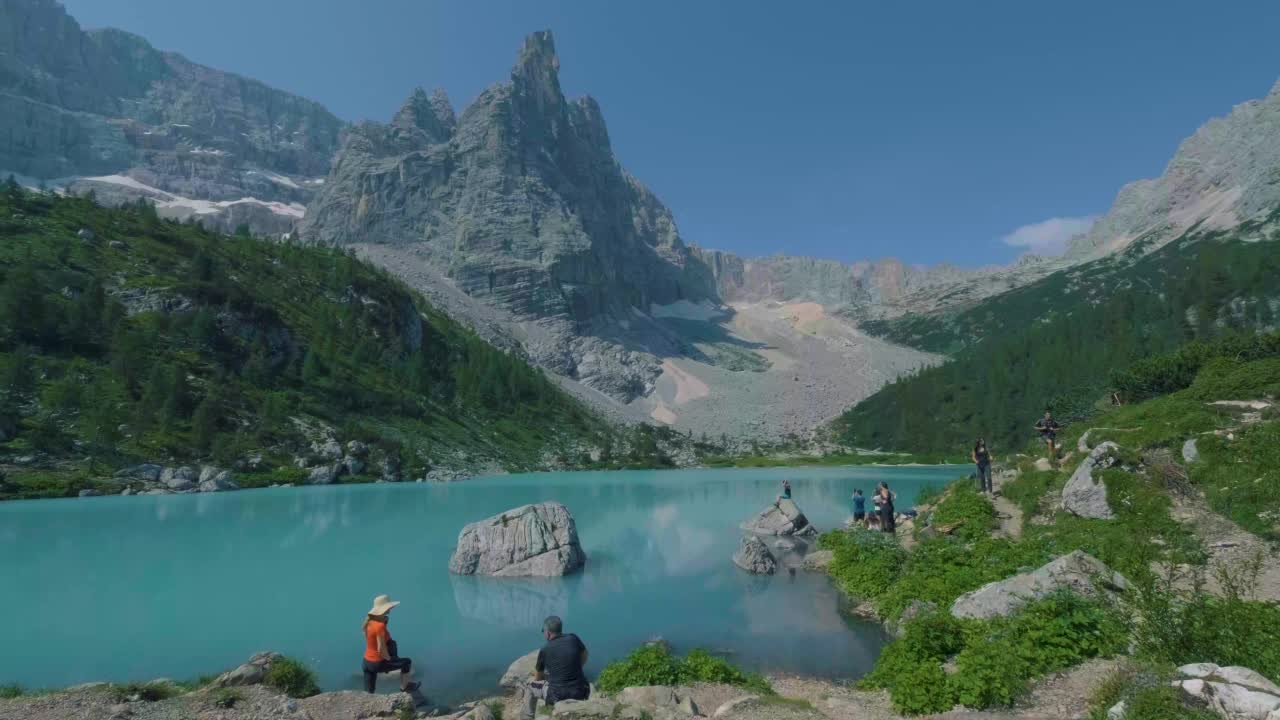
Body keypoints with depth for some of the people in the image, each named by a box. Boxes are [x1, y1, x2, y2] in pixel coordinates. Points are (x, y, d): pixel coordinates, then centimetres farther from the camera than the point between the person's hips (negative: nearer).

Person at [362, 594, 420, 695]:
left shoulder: (370, 622, 0)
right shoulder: (380, 626, -26)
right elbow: (381, 649, -25)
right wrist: (389, 659, -9)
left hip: (367, 661, 8)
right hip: (377, 663, -8)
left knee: (368, 693, 17)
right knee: (407, 662, 12)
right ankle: (404, 686, 30)